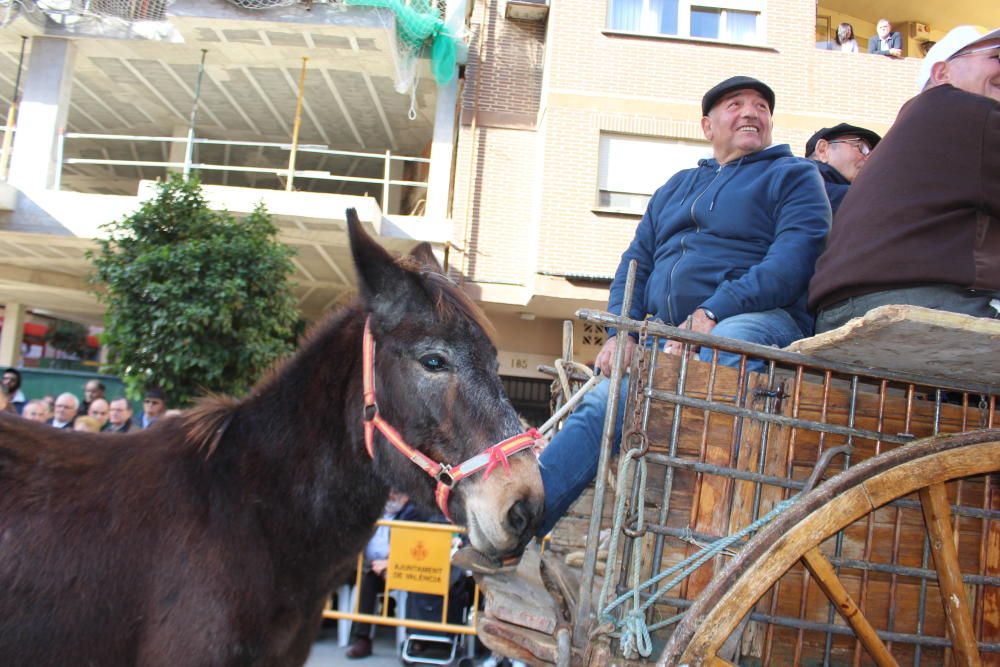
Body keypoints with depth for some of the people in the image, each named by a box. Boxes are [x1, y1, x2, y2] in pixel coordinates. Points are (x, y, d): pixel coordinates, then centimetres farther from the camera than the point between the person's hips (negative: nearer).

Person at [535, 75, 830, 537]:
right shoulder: (677, 187, 29)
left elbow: (794, 257, -8)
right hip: (668, 338, 5)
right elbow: (636, 262, 24)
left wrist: (712, 313, -21)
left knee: (729, 339, -38)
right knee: (602, 404, -12)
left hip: (759, 322, -5)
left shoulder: (793, 176, 11)